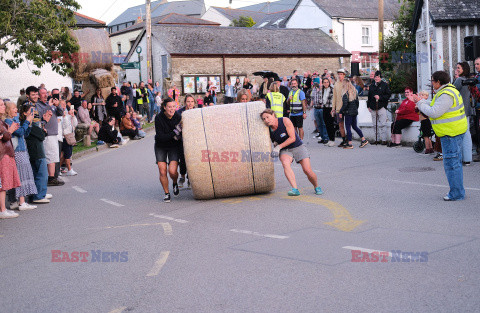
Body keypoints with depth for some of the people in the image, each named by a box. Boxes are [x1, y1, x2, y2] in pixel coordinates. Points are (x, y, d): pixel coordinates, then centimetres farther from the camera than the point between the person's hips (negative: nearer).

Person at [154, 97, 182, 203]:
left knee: (172, 171, -15)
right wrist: (174, 133, -29)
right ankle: (167, 193, 12)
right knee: (162, 172, -8)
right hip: (161, 147, 0)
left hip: (174, 146, 0)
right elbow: (160, 137, -20)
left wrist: (177, 136, -21)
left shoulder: (178, 117, -13)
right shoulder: (158, 118, -17)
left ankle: (175, 183, 19)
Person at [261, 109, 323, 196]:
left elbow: (292, 138, -19)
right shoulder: (269, 130, -6)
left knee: (308, 171, -14)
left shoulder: (285, 121, -17)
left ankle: (317, 187, 17)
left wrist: (278, 147, -22)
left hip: (298, 147, -2)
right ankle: (295, 189, -42)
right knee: (285, 164, -33)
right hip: (284, 150, 2)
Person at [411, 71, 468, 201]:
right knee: (455, 162, 16)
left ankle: (456, 193, 0)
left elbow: (434, 113, -23)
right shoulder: (448, 90, 14)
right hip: (455, 131, 11)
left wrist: (420, 103, -11)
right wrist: (420, 100, 17)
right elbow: (434, 106, 20)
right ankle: (458, 191, 23)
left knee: (451, 162, -5)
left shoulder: (445, 95, -20)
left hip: (451, 134, -11)